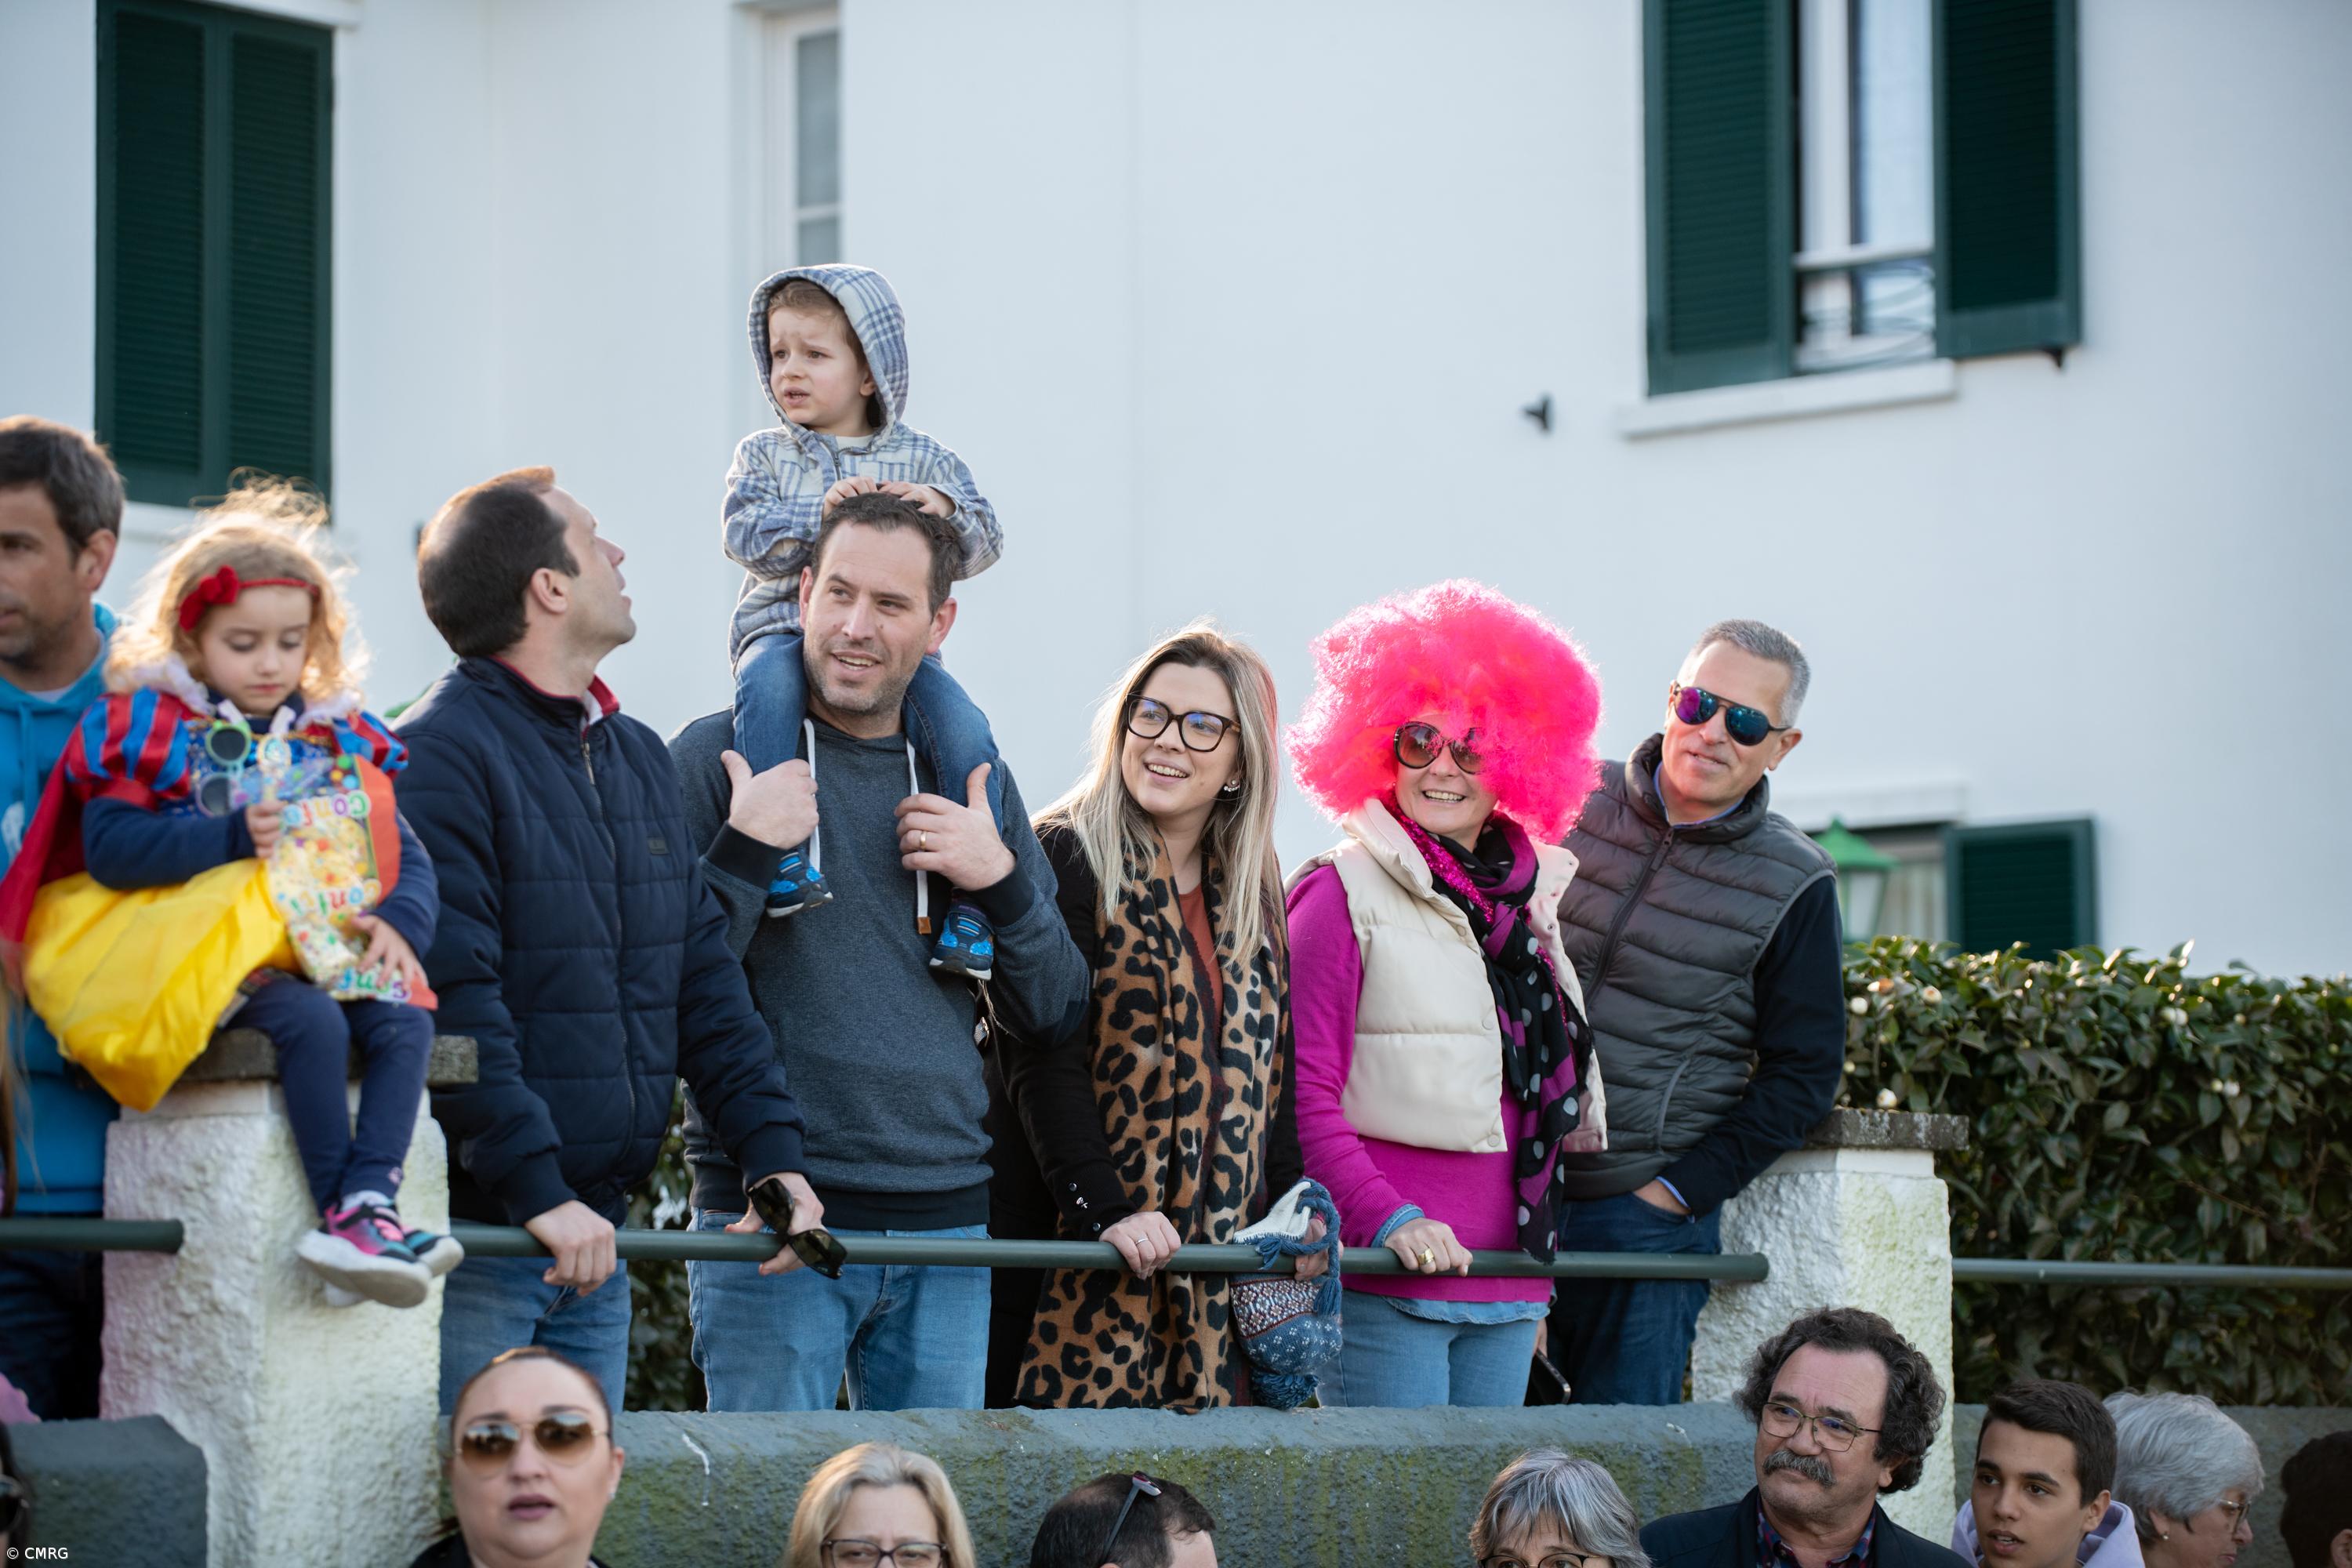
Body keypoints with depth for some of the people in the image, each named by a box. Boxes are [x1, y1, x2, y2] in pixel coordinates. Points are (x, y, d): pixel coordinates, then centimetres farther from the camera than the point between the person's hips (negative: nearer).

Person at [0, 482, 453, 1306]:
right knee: (311, 1021, -33)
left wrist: (401, 920, -7)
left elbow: (407, 856, 16)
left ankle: (371, 1200, -35)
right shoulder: (154, 729, 4)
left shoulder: (339, 742, 18)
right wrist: (232, 837, -16)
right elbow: (109, 849, -9)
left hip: (332, 955, 5)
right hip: (211, 961, -5)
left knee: (405, 1022, -24)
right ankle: (341, 1216, -32)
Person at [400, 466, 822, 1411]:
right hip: (473, 1227, -8)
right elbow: (452, 1000, -20)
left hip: (595, 1234, 8)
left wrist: (776, 1152, 4)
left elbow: (702, 973, 16)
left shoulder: (639, 757, 16)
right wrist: (538, 1190, -25)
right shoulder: (439, 755, -12)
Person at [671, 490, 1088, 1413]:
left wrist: (1001, 879, -2)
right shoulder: (719, 757, 0)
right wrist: (745, 852, -16)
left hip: (946, 1225, 4)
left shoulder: (970, 780, 13)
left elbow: (1055, 1016, 14)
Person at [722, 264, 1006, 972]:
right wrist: (818, 515, -19)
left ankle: (971, 895, -16)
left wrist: (945, 511, -17)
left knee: (965, 734, -23)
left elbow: (984, 545, 5)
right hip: (784, 627, -1)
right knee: (768, 688, -37)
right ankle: (782, 845, -40)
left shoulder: (922, 458, 11)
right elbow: (743, 534, -4)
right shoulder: (764, 455, 12)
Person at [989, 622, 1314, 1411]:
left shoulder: (1254, 891, 15)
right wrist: (1104, 1212, -20)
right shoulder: (1066, 857, -4)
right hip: (1068, 1252, -5)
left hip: (1213, 1250, 6)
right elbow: (1041, 1057, -12)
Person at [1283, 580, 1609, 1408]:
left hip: (1507, 1286, 6)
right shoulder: (1343, 895, -4)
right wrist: (1386, 1220, -19)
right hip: (1386, 1286, -6)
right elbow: (1305, 1095, -8)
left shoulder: (1529, 898, 15)